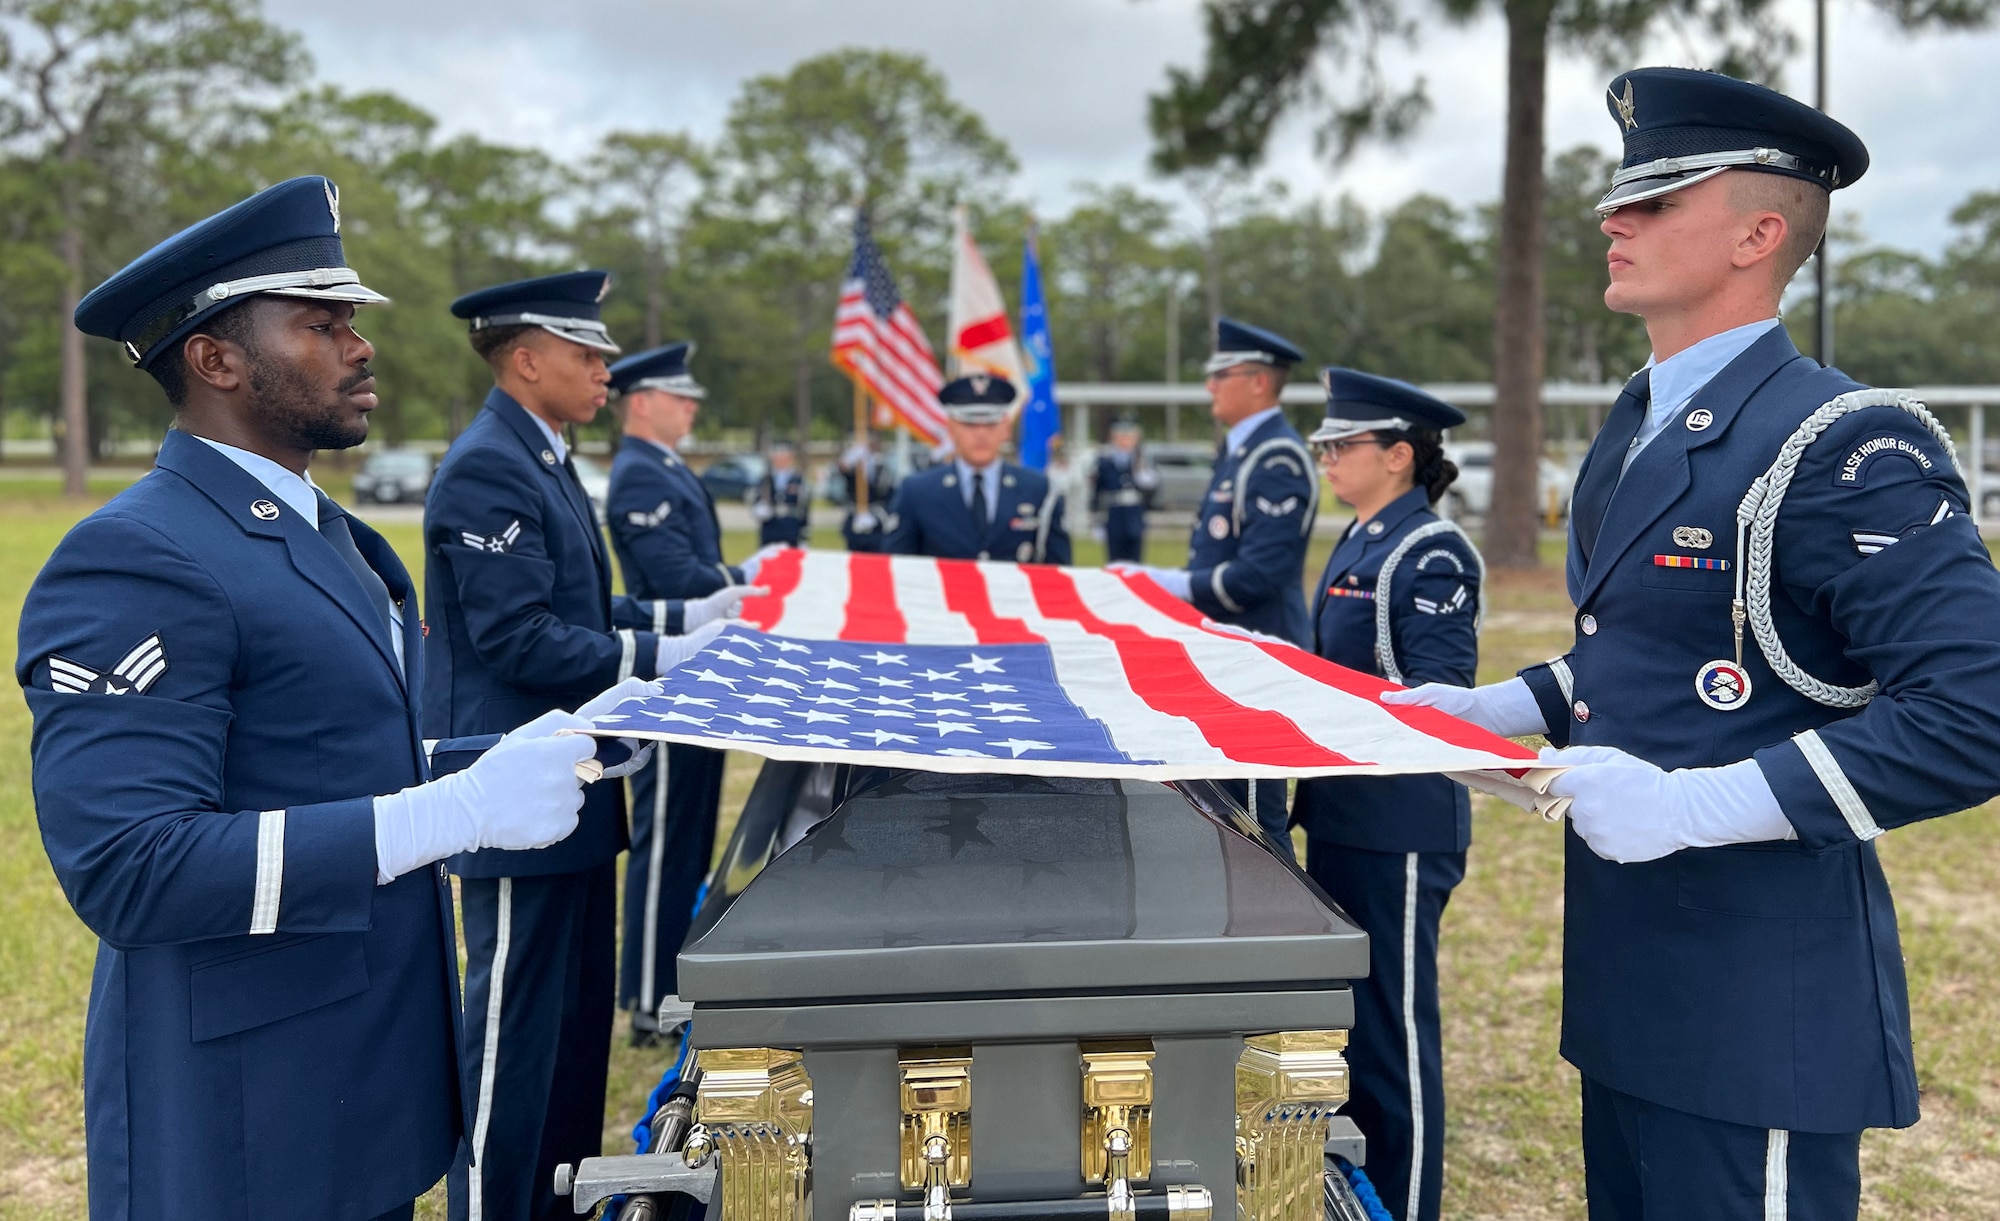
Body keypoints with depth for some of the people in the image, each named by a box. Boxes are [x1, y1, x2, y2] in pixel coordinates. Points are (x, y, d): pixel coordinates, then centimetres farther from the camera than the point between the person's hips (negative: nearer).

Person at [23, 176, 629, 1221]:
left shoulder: (332, 540, 11)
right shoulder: (132, 562, -19)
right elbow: (127, 868, -26)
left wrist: (521, 756, 2)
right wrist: (457, 810, -29)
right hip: (243, 1116, -8)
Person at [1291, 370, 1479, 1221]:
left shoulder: (1433, 554, -14)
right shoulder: (1359, 544, 12)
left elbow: (1435, 700, -19)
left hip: (1400, 829, -9)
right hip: (1343, 815, 9)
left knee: (1392, 1026, 3)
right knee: (1344, 1010, 20)